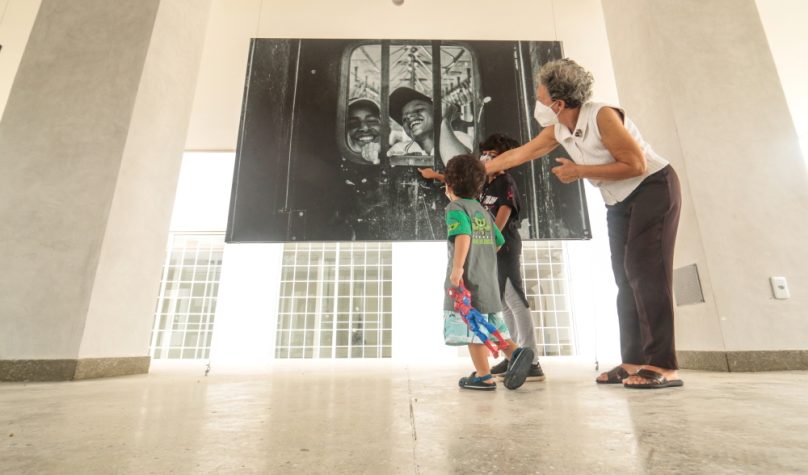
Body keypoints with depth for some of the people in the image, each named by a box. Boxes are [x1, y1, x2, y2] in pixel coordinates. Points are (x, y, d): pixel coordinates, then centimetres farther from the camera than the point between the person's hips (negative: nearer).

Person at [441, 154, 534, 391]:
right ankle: (515, 352, 0)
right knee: (491, 325, 18)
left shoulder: (455, 207, -6)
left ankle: (483, 376, 6)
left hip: (468, 281, -8)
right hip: (488, 280, 8)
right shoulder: (483, 210, 18)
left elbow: (463, 235, -24)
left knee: (472, 327, 0)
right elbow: (498, 241, 22)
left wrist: (457, 267, -29)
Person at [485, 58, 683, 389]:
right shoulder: (558, 130, 1)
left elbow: (636, 164, -22)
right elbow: (518, 154, 7)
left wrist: (580, 171, -21)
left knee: (645, 272, -16)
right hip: (620, 203, 7)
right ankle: (634, 361, 5)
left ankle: (663, 367, -12)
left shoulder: (602, 116, -21)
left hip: (653, 189, -7)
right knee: (625, 279, 1)